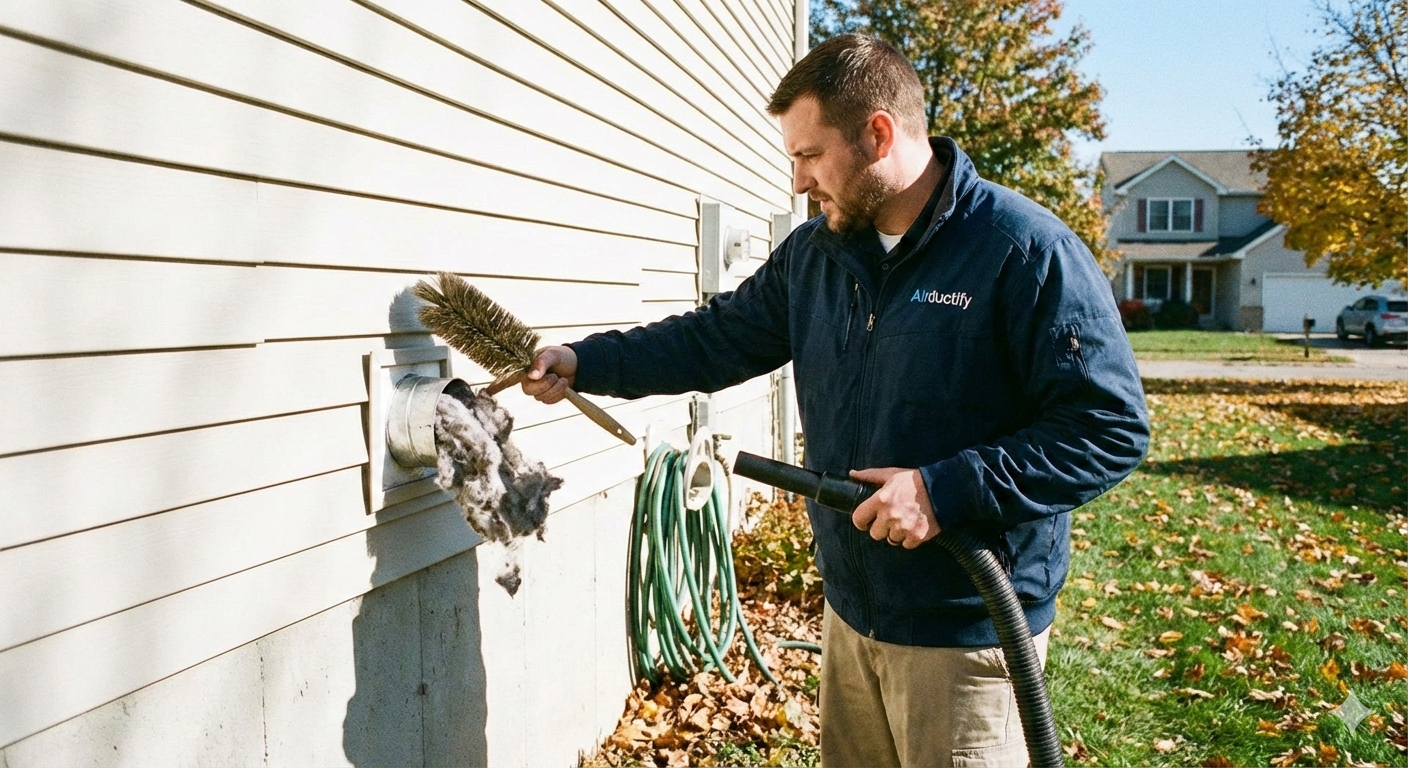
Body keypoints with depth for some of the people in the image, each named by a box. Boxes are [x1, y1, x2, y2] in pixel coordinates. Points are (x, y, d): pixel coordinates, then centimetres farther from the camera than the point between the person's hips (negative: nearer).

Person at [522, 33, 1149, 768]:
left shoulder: (1026, 251, -16)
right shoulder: (811, 254, 4)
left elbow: (1111, 427, -17)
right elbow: (718, 338, 12)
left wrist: (947, 490, -24)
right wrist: (584, 362, 4)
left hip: (968, 627, -6)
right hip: (851, 609, 6)